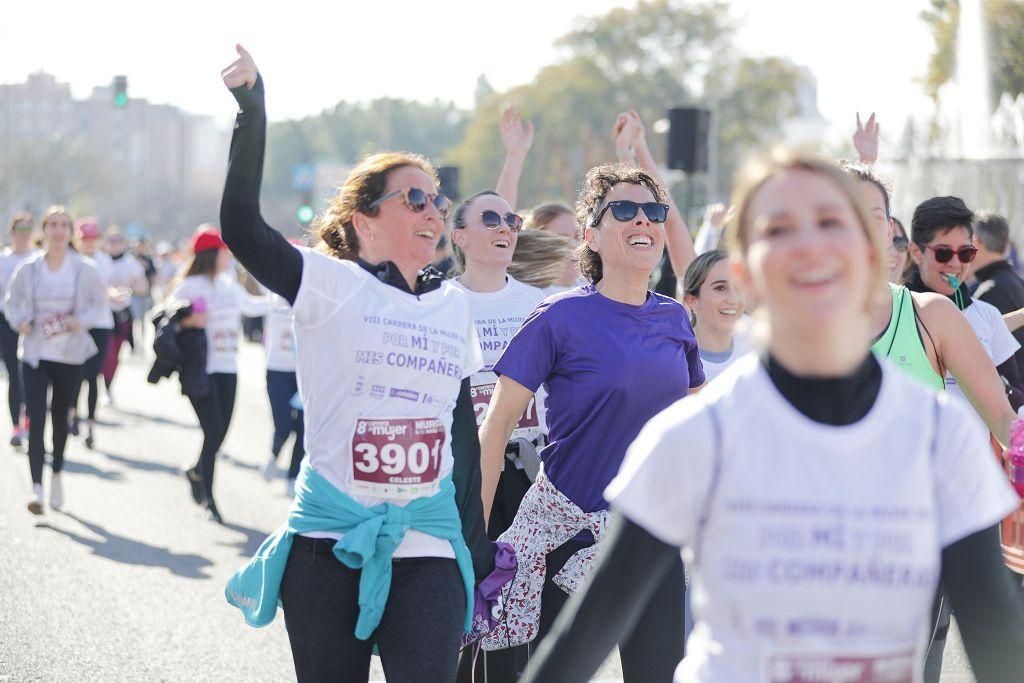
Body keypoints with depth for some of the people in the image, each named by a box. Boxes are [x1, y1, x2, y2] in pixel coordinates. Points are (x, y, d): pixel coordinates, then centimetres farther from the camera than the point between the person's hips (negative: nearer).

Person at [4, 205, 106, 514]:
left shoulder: (84, 270, -4)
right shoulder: (29, 269, -3)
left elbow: (99, 302, 6)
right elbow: (11, 301, 9)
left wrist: (83, 320, -12)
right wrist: (19, 321, -10)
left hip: (70, 354, 1)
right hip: (35, 352, -1)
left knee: (60, 417, 14)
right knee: (36, 419, -11)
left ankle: (56, 474, 36)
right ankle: (36, 487, -15)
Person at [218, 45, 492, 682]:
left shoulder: (454, 305, 11)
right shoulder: (333, 285, -3)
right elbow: (241, 227, -18)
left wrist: (476, 534, 18)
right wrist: (252, 110, -24)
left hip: (428, 540, 3)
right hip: (329, 536, -3)